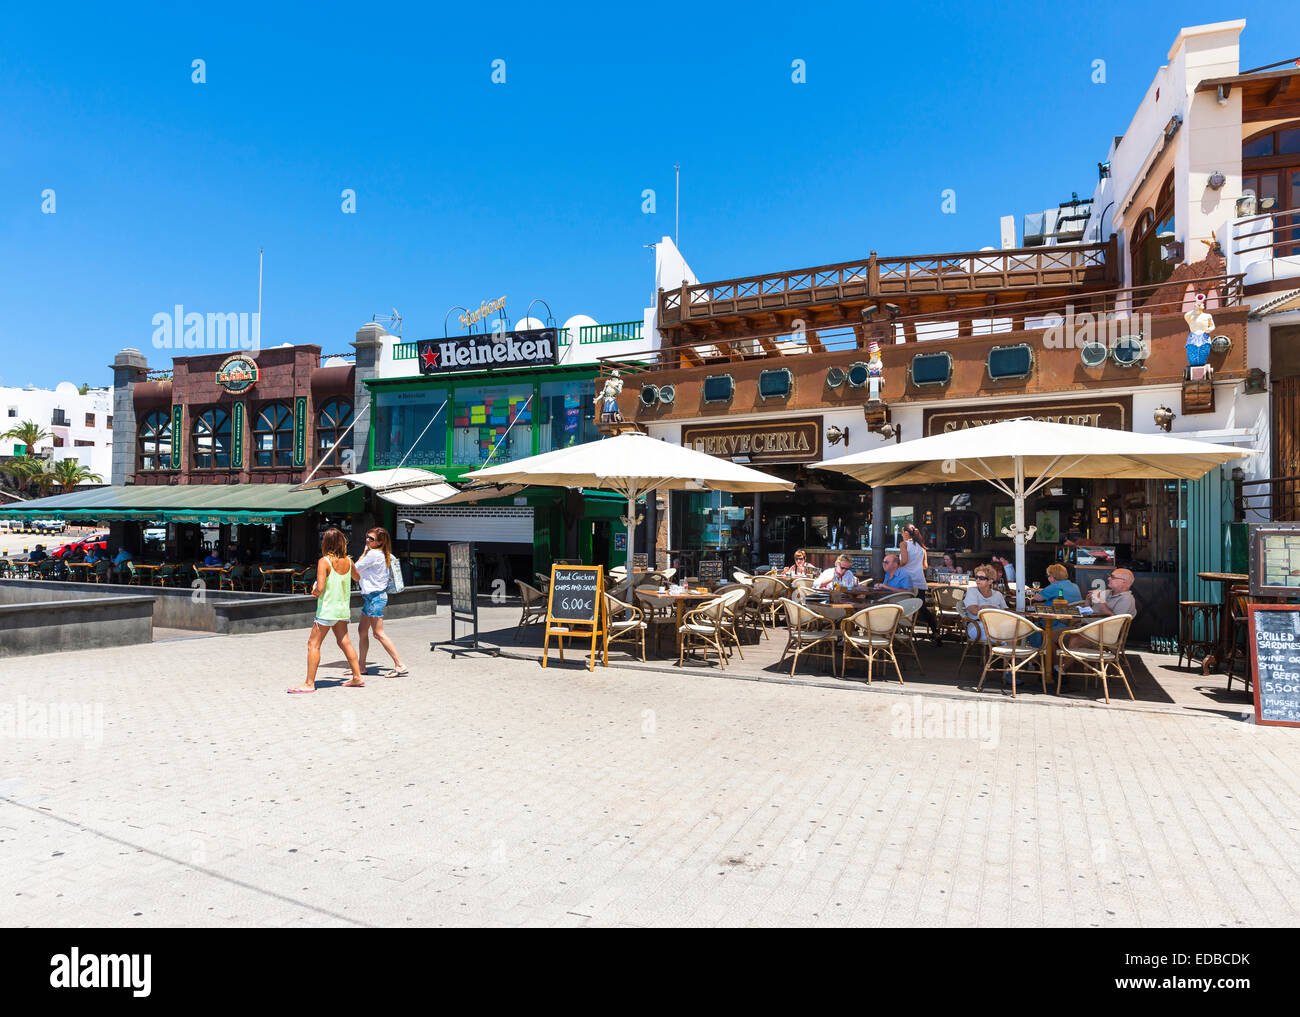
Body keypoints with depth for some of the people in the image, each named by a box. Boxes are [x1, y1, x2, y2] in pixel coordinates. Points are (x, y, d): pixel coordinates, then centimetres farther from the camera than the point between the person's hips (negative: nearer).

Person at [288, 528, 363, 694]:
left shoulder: (324, 561, -14)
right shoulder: (348, 561, 3)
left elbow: (320, 588, -21)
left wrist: (314, 591, 1)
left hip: (327, 610, -6)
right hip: (343, 608, 6)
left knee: (313, 644, 1)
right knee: (344, 642, 16)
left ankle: (309, 683, 2)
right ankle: (357, 677, 18)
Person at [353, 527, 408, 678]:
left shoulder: (373, 554, -16)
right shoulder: (383, 555, 12)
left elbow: (356, 568, -9)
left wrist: (364, 552, 0)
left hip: (375, 597, -10)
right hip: (370, 596, 10)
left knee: (379, 633, -8)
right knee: (362, 632, 14)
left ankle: (400, 665, -8)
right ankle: (361, 667, 22)